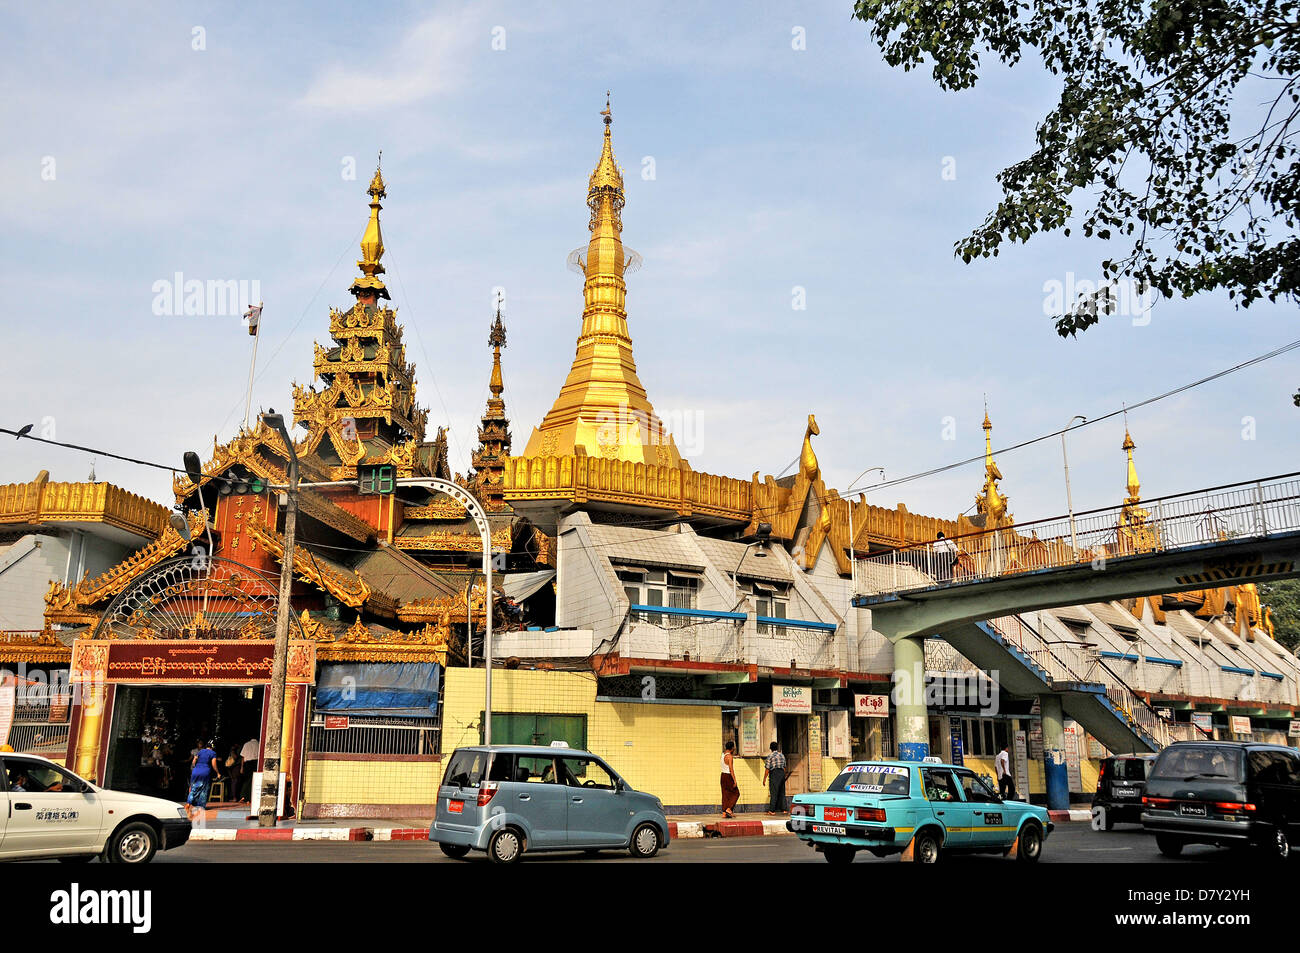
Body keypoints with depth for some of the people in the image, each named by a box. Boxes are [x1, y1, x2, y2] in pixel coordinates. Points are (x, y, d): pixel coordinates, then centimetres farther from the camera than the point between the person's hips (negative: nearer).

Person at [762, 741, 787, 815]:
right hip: (782, 773, 5)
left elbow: (767, 769, -9)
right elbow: (784, 767, 15)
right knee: (782, 792, 11)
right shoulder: (782, 756, 11)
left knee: (774, 793, -4)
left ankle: (771, 810, -5)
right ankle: (783, 809, 12)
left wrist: (764, 779, -4)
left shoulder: (770, 756, -6)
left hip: (774, 774, -5)